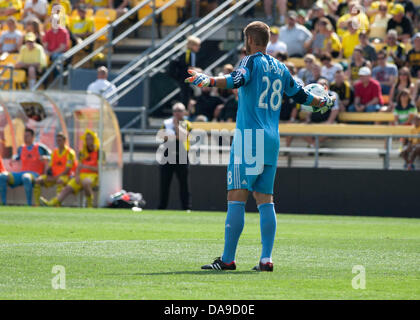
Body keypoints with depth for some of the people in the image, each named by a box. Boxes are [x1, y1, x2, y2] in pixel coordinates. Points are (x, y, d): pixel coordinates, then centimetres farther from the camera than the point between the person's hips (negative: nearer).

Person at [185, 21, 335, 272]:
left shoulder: (252, 61, -3)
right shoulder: (280, 68, 17)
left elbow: (237, 79, -24)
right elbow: (300, 95, 28)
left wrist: (209, 81, -38)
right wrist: (324, 102, 46)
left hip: (249, 138, -7)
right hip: (272, 139, 7)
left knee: (236, 198, -8)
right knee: (265, 200, 8)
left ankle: (228, 259, -12)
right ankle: (266, 259, 1)